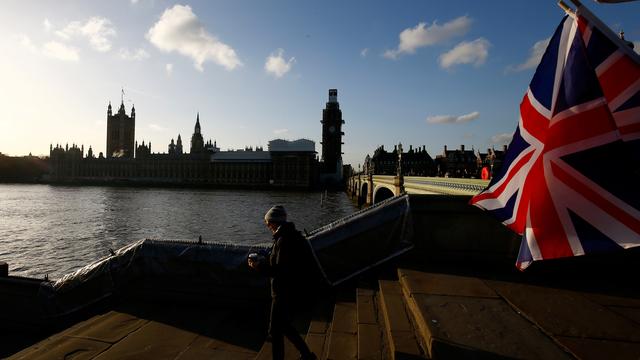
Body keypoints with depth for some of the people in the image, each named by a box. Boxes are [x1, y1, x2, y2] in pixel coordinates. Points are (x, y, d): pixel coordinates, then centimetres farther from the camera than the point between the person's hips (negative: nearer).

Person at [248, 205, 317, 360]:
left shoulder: (284, 240, -23)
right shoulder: (294, 236, 8)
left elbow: (280, 271, -26)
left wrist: (259, 266, -15)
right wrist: (262, 262, 12)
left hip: (285, 294, -10)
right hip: (293, 291, 10)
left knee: (275, 331, 7)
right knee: (284, 326, 24)